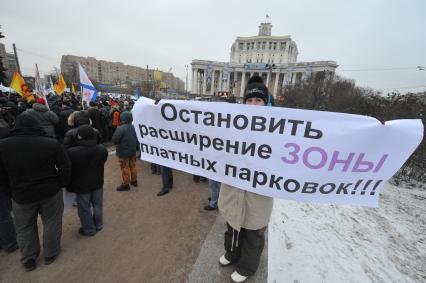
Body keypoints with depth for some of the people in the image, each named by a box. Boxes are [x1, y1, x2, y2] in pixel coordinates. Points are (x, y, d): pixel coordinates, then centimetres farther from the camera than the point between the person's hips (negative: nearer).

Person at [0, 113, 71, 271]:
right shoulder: (52, 143, -14)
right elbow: (65, 168, -11)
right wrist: (62, 184, 5)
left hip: (21, 195, 1)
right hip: (51, 192, -1)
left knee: (25, 228, 21)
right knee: (51, 223, 17)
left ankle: (28, 260, 36)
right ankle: (50, 254, 33)